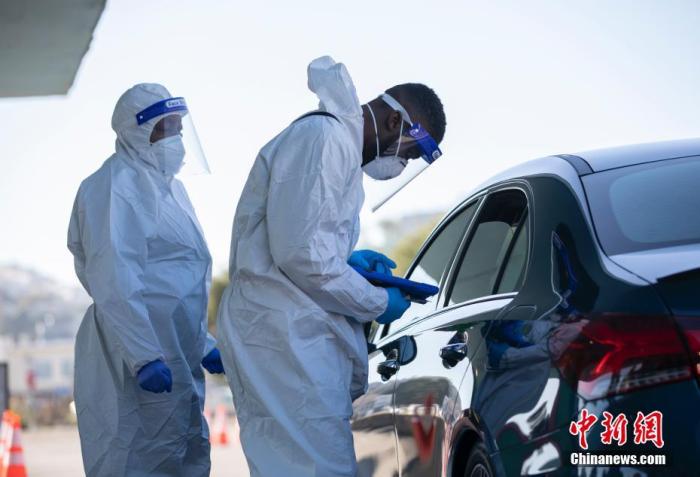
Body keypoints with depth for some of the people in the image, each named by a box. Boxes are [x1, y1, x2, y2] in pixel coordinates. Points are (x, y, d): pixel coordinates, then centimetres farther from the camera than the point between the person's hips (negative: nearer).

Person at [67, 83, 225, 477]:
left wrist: (203, 343, 24)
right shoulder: (115, 186, -11)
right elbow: (113, 282, -21)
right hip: (140, 363, -10)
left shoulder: (169, 187, 18)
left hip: (177, 357, 10)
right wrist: (144, 356, -27)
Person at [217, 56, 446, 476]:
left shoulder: (338, 140, 22)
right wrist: (377, 303, -7)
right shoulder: (323, 137, -12)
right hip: (285, 334, -11)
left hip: (298, 331, 11)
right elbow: (299, 253, -19)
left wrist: (350, 260, 12)